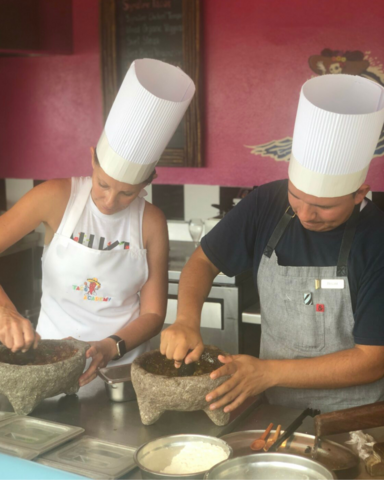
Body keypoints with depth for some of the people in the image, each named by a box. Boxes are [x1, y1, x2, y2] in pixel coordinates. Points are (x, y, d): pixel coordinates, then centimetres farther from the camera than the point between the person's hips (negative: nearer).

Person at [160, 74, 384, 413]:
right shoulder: (267, 204, -6)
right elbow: (204, 262, 7)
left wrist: (269, 372, -20)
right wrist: (186, 322, -12)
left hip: (353, 422, -3)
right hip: (275, 408, 3)